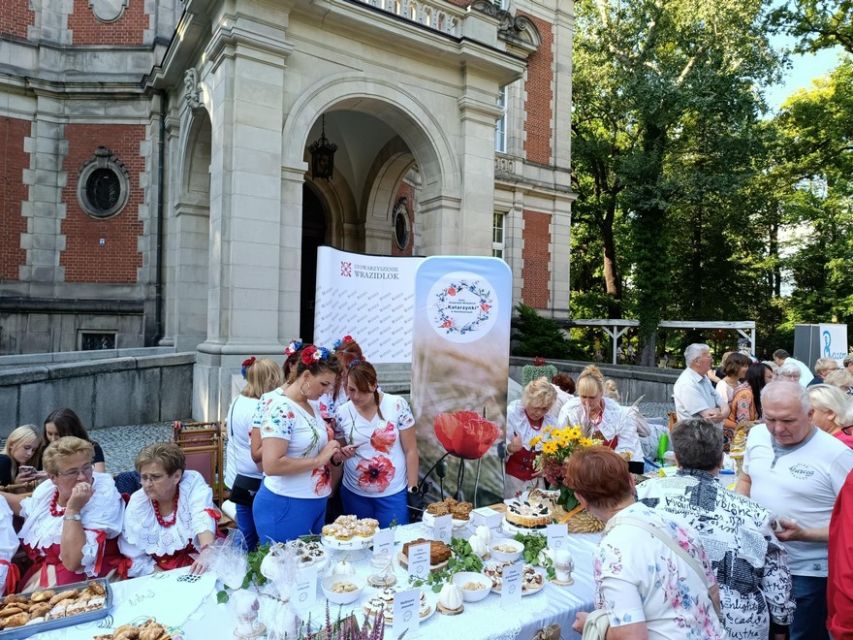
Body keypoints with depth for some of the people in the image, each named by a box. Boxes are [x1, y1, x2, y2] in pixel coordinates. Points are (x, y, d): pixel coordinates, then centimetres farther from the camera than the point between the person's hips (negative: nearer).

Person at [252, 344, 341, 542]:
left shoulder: (312, 405, 5)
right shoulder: (280, 408, -21)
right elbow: (271, 465, -28)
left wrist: (332, 453, 2)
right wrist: (319, 459, -21)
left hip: (315, 504, 9)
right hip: (285, 507, -8)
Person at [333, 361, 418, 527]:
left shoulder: (397, 405, -11)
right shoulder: (342, 413, -4)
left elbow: (410, 450, -6)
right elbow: (334, 456, 9)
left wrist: (413, 489, -7)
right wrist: (339, 455, -13)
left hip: (393, 494, -2)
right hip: (354, 495, 2)